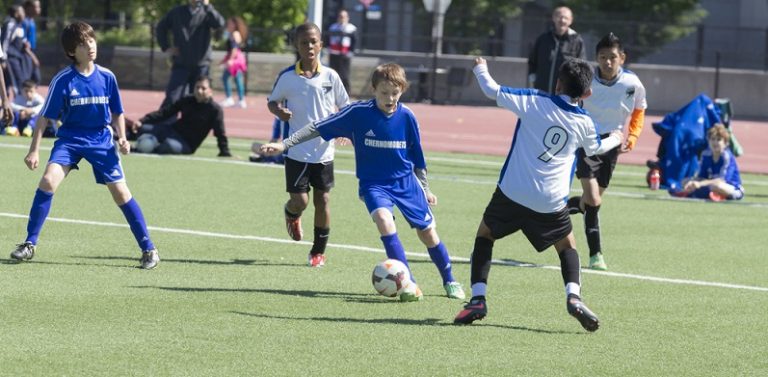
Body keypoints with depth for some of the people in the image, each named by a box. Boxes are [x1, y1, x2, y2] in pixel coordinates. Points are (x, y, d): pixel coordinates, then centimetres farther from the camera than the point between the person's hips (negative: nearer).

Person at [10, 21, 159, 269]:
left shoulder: (107, 77, -3)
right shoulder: (62, 81, -10)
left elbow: (117, 113, 10)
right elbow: (45, 117, -5)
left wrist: (122, 138, -6)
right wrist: (34, 150, -10)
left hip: (101, 140, 1)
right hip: (70, 139, -1)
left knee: (120, 192, -3)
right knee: (49, 180, -21)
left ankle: (148, 249, 8)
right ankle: (30, 244, -11)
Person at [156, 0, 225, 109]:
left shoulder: (206, 13, 1)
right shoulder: (177, 12, 5)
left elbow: (219, 23, -20)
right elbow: (161, 27, 17)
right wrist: (166, 48, 6)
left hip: (201, 66, 0)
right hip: (180, 64, 0)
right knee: (172, 98, -9)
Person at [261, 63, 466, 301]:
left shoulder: (406, 117, -7)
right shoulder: (358, 113, -14)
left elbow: (417, 156, 7)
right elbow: (318, 129, -10)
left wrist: (425, 188, 14)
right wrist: (284, 144, -14)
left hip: (406, 182, 2)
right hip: (374, 183, -2)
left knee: (427, 232, 5)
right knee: (383, 218, -30)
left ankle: (449, 282, 29)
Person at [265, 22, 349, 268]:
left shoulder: (330, 76, -1)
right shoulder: (287, 77, -5)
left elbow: (345, 107, 8)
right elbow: (272, 101, 8)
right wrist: (279, 111, -14)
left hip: (324, 151, 2)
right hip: (297, 151, -2)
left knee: (322, 199, 5)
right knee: (299, 200, -6)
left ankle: (319, 251, 21)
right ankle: (292, 215, 33)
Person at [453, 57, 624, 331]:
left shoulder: (534, 102, -5)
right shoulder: (584, 123, 4)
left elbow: (493, 91, -5)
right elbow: (595, 148, 26)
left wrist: (480, 70, 17)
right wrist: (615, 139, 49)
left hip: (512, 192, -1)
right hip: (551, 202, 1)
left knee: (484, 236, 18)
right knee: (567, 246, 22)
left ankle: (477, 299, 3)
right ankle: (573, 296, -4)